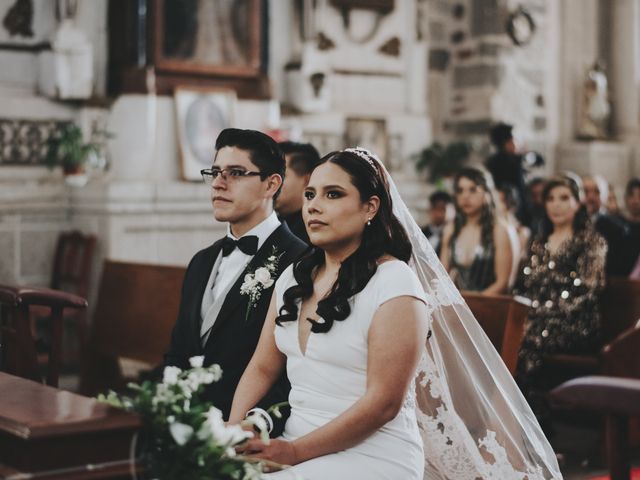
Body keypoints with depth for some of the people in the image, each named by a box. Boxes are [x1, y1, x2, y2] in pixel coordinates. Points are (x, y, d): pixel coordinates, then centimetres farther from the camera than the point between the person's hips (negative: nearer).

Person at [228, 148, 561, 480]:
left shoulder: (395, 284, -12)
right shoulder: (293, 278, 9)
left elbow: (384, 402, -16)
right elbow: (262, 368, 10)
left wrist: (296, 451, -16)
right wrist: (233, 431, -7)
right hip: (291, 446, 6)